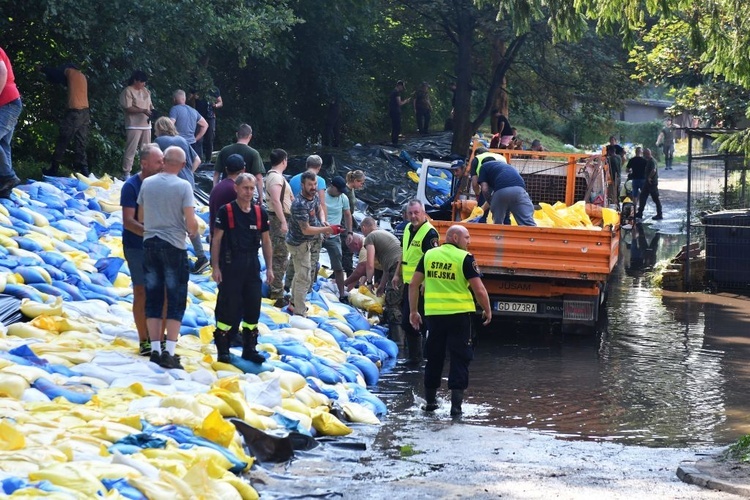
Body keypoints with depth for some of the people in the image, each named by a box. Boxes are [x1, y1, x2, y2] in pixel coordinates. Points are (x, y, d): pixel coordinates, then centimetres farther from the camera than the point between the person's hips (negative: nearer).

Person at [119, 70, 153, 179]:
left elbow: (150, 104, 22)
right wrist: (143, 110, -20)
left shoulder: (145, 91, 15)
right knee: (131, 150, -8)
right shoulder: (127, 91, -7)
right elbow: (128, 108, -15)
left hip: (146, 125, 7)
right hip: (134, 125, -7)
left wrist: (152, 110, -2)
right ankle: (126, 173, -8)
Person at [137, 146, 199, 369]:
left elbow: (140, 218, 11)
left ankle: (155, 349, 10)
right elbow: (191, 222, -14)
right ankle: (169, 352, -5)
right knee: (176, 302, 2)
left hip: (150, 244, 4)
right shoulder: (183, 186, -11)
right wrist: (193, 232, 8)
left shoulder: (147, 183, 2)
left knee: (153, 300, 10)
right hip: (174, 246, -4)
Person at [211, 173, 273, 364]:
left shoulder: (260, 212, 7)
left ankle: (250, 348, 18)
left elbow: (265, 241, 13)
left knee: (253, 308, 7)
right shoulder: (226, 211, -7)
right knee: (227, 307, -3)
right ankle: (222, 350, 5)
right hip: (230, 265, -5)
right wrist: (215, 267, -9)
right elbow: (217, 240, -5)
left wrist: (269, 267, 11)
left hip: (252, 265, 5)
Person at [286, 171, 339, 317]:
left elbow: (318, 208, 19)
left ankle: (294, 303, 40)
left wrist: (323, 223, 1)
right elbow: (306, 230, -31)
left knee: (300, 274, 24)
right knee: (304, 278, -8)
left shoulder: (315, 196, -4)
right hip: (299, 244, -10)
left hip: (305, 242, 10)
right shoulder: (300, 205, -32)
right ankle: (299, 313, -3)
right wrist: (328, 229, -30)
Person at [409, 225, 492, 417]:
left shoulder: (429, 255, 6)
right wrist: (487, 311, 4)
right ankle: (456, 405, -3)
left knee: (434, 357, 16)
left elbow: (414, 284, 6)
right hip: (459, 314, -4)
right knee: (460, 358, 2)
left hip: (433, 313, 4)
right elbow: (479, 290, -11)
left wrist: (413, 311, 14)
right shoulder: (465, 258, -8)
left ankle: (430, 400, 25)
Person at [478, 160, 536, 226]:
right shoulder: (505, 165, 43)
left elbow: (485, 189, 13)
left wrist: (490, 202, 30)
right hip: (519, 189, 4)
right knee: (528, 224, -4)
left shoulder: (484, 166, 27)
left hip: (500, 191, -3)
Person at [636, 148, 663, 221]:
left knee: (656, 199, -3)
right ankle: (640, 213, 17)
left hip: (652, 183, -11)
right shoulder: (649, 161, 13)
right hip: (648, 183, 11)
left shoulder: (652, 161, -19)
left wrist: (649, 177, -24)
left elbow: (654, 170, -34)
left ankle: (659, 215, 4)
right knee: (642, 197, 12)